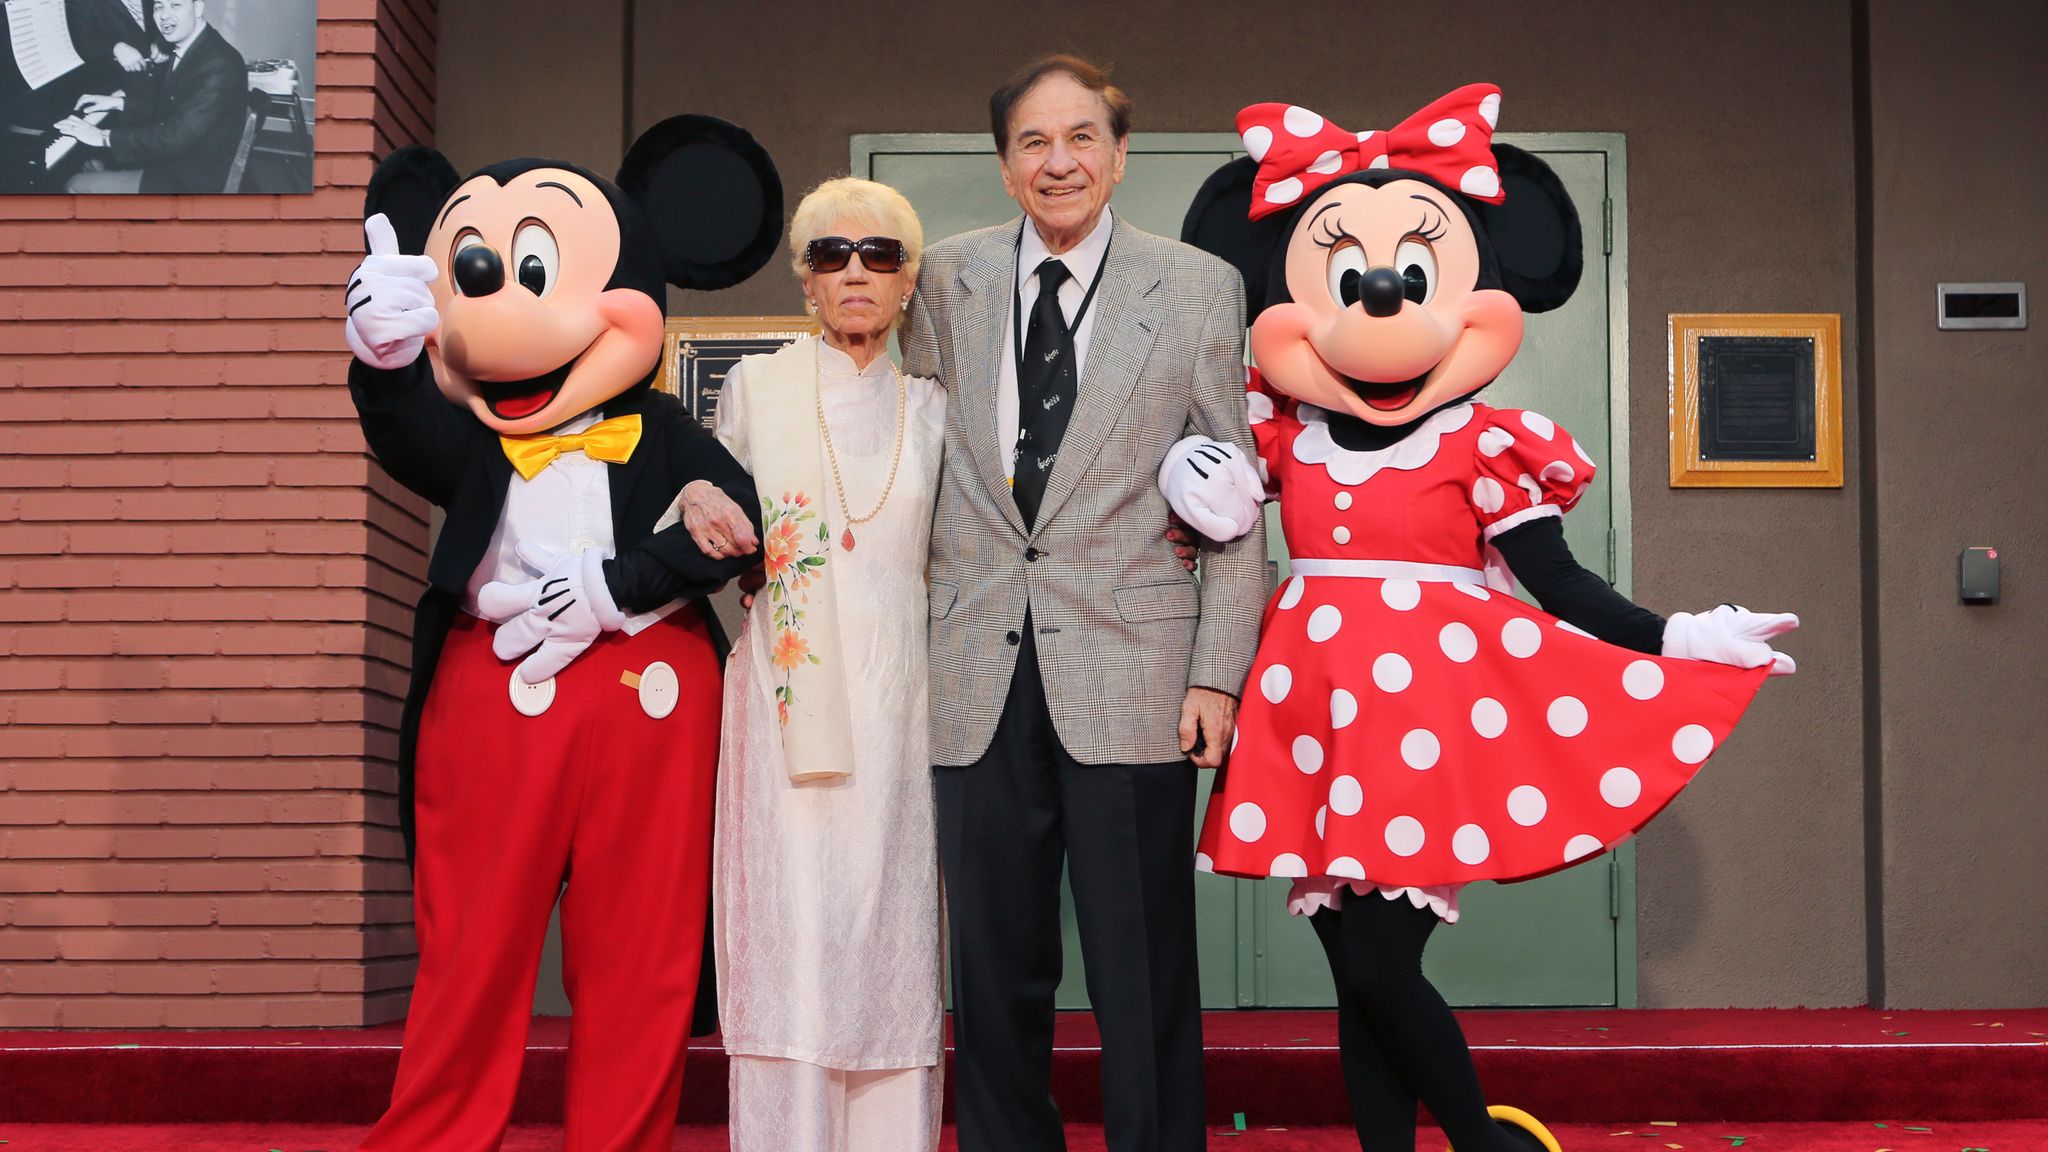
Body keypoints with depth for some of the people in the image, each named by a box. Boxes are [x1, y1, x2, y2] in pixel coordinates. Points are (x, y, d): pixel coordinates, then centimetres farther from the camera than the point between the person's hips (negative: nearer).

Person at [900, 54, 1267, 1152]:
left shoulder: (1199, 289, 4)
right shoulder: (945, 281, 10)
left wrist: (1218, 674, -4)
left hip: (1128, 677, -2)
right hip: (979, 680, 2)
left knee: (1145, 985, 0)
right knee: (995, 978, 8)